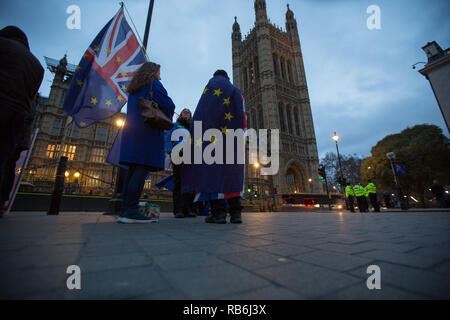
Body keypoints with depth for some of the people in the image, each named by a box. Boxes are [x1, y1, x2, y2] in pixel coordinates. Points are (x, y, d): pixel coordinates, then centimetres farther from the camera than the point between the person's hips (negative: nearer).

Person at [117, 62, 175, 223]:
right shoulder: (154, 84, 3)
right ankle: (131, 210, -15)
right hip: (148, 132, -8)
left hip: (131, 131, 8)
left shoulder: (134, 88, 27)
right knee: (143, 168, -12)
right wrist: (166, 119, 8)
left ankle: (124, 210, 5)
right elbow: (168, 105, -10)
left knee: (133, 169, 4)